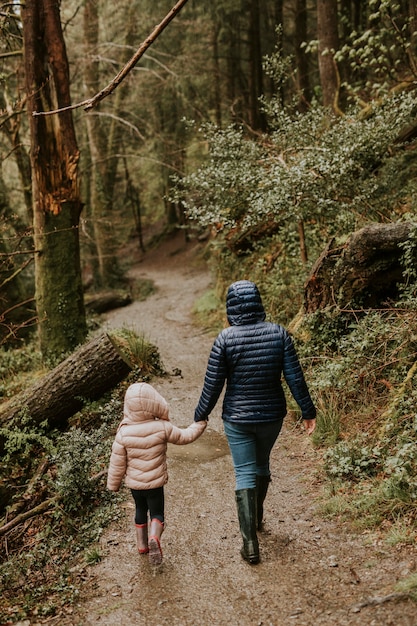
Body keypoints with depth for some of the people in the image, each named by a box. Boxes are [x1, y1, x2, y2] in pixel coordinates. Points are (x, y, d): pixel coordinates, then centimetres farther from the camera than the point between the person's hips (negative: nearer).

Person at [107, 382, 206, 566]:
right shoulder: (162, 428, -19)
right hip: (155, 483, -2)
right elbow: (184, 437, -3)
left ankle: (142, 545, 32)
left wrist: (113, 484, 6)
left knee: (140, 510, 24)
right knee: (157, 513, 10)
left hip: (133, 483, 2)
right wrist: (199, 425, 14)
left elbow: (117, 463, -9)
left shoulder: (123, 433, -17)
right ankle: (154, 537, -18)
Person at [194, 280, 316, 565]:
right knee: (262, 464, 25)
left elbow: (213, 385, -10)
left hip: (237, 418, -3)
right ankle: (257, 517, 47)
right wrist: (308, 411, 3)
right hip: (272, 415, 3)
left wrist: (200, 416, 4)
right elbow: (295, 377, -8)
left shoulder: (225, 339, -14)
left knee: (245, 474, 6)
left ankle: (251, 543, 5)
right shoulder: (279, 333, -9)